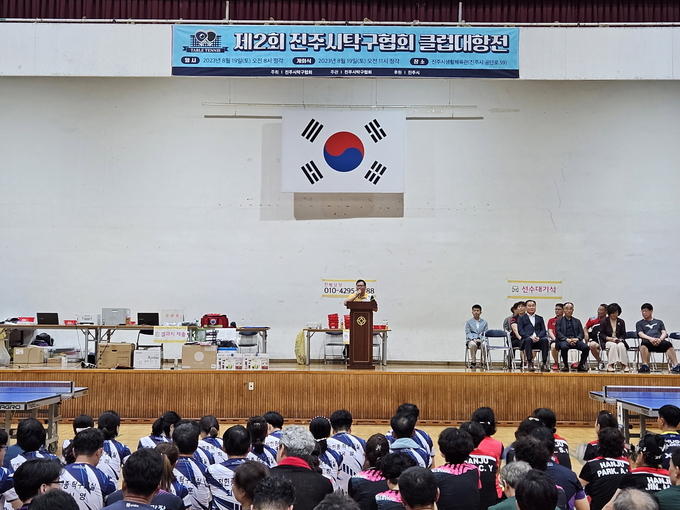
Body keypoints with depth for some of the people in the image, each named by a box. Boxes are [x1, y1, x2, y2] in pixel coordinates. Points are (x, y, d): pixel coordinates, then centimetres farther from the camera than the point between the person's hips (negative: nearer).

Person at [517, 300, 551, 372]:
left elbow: (543, 330, 12)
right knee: (528, 340, -39)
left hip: (538, 340, 2)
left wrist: (538, 337, -10)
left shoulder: (540, 318, 26)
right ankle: (530, 363, -38)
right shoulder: (521, 318, 17)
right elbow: (520, 331, 3)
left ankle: (544, 364, -34)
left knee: (545, 340, -33)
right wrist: (530, 337, -15)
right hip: (527, 339, -2)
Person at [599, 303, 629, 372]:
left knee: (621, 345, -34)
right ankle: (610, 365, -40)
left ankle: (625, 365, -33)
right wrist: (610, 339, -14)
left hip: (619, 341, 2)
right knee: (613, 345, -37)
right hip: (607, 341, -2)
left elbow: (623, 334, 11)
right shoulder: (603, 321, 7)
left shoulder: (621, 322, 14)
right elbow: (601, 334, 1)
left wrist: (620, 339, -10)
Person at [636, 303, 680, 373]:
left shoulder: (659, 322, 32)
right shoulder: (639, 323, 26)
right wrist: (650, 338, -13)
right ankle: (645, 366, -50)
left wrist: (660, 339, -8)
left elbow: (664, 333, 16)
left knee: (669, 344, -35)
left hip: (660, 341, 1)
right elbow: (641, 334, 8)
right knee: (644, 344, -41)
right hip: (648, 341, -1)